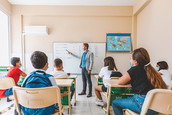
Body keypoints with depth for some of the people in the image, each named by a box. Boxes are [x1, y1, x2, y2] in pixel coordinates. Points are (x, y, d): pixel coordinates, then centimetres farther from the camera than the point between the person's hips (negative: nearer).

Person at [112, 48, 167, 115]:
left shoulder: (134, 70, -10)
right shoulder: (150, 69, 8)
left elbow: (119, 82, -6)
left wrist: (128, 80, 12)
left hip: (144, 104, -8)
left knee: (115, 103, 4)